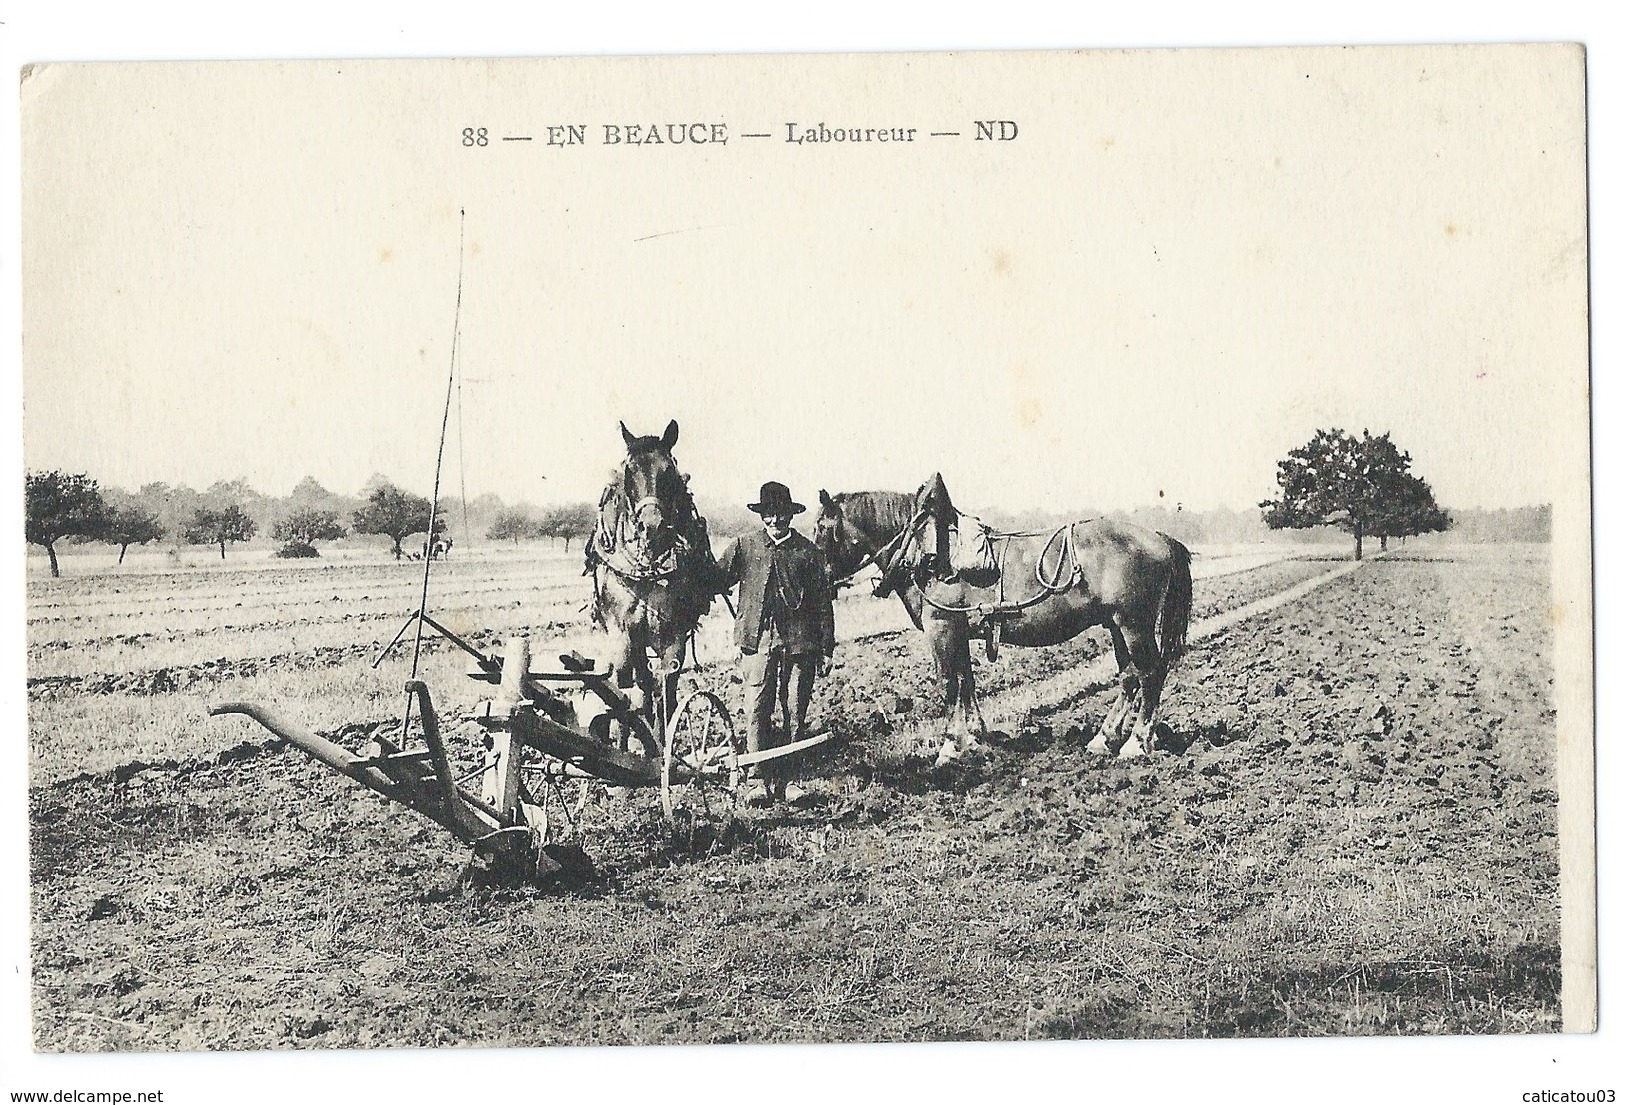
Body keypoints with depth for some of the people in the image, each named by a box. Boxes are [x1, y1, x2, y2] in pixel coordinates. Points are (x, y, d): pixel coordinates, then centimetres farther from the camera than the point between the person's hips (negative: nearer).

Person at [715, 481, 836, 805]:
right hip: (758, 640, 0)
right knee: (757, 712, -6)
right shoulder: (744, 547, 11)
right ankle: (759, 780, -4)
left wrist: (827, 650, 6)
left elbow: (823, 604, 10)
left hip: (800, 642, 1)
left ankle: (784, 780, 9)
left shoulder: (808, 552, 9)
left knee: (795, 713, 1)